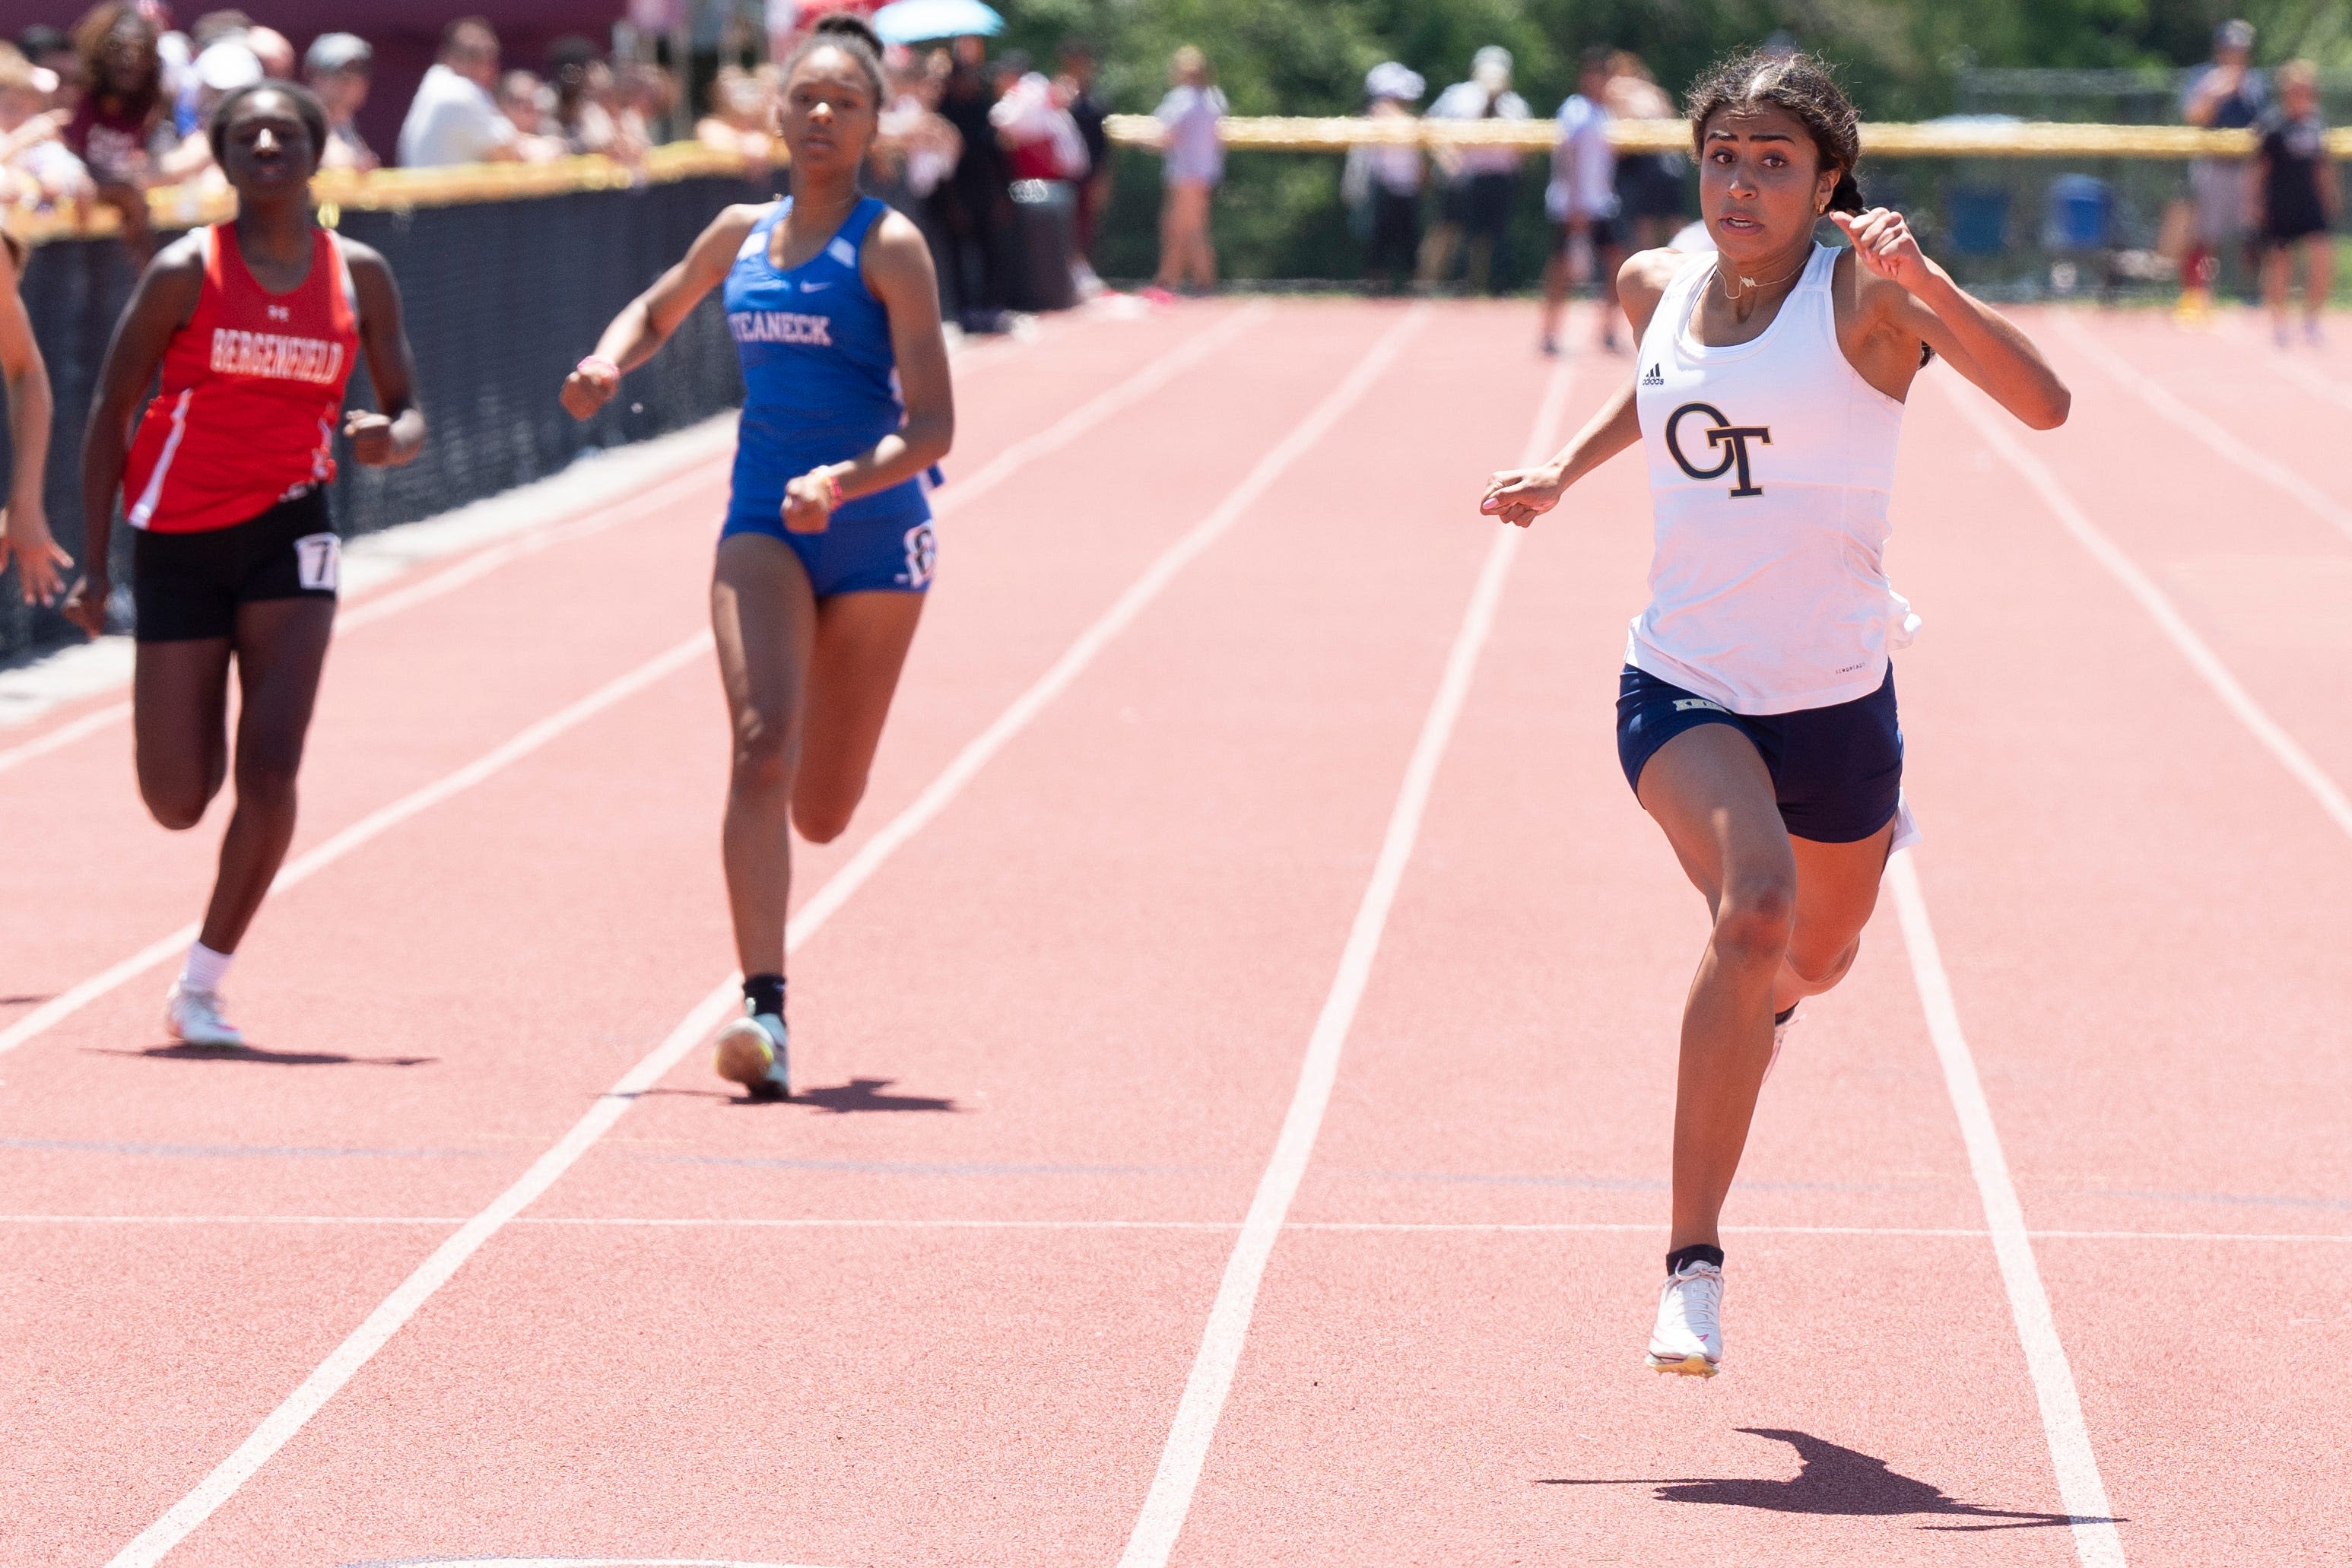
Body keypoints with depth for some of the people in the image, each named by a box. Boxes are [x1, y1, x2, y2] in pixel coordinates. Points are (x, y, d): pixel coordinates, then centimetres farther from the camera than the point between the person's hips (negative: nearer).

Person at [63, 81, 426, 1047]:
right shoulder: (186, 272, -5)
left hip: (287, 532, 1)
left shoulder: (358, 276, 2)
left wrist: (391, 440, -17)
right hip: (180, 539, -1)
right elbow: (110, 414, -2)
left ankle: (202, 984, -1)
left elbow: (408, 415, 9)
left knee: (270, 768, -15)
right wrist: (94, 565, -5)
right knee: (177, 803, -2)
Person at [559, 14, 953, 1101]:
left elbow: (933, 427, -13)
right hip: (763, 526, 2)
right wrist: (607, 365, 5)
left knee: (820, 815, 6)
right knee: (760, 741, -21)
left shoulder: (888, 247, -7)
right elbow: (655, 313, 27)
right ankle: (764, 1011, -28)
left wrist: (847, 481, -31)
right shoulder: (740, 236, 7)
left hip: (874, 532, -2)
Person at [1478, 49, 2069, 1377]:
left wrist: (1924, 280, -38)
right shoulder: (1658, 286, 1)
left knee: (1817, 955, 23)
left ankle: (1786, 971, 67)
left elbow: (2043, 403, -28)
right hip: (1681, 689, 0)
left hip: (1835, 697, 0)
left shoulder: (1866, 292, -13)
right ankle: (1694, 1262, -25)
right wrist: (1566, 471, 20)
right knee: (1756, 905, -29)